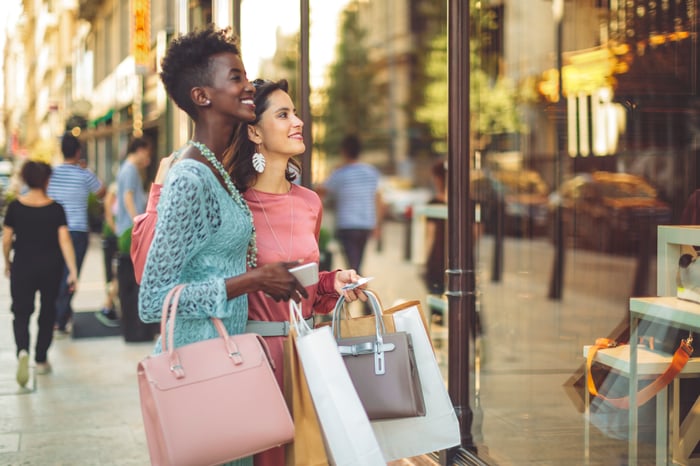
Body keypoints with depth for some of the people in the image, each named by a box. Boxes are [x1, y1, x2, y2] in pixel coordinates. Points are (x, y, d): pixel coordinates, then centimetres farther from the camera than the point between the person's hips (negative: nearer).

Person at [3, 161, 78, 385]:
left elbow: (6, 240, -2)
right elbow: (65, 241, -12)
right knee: (47, 312, 17)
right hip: (51, 268, 1)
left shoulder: (15, 207, -6)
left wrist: (7, 262, 16)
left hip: (22, 267, -1)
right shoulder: (56, 209, -7)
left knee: (21, 312, 4)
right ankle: (41, 360, 24)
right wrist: (73, 272, -10)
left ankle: (23, 351, -23)